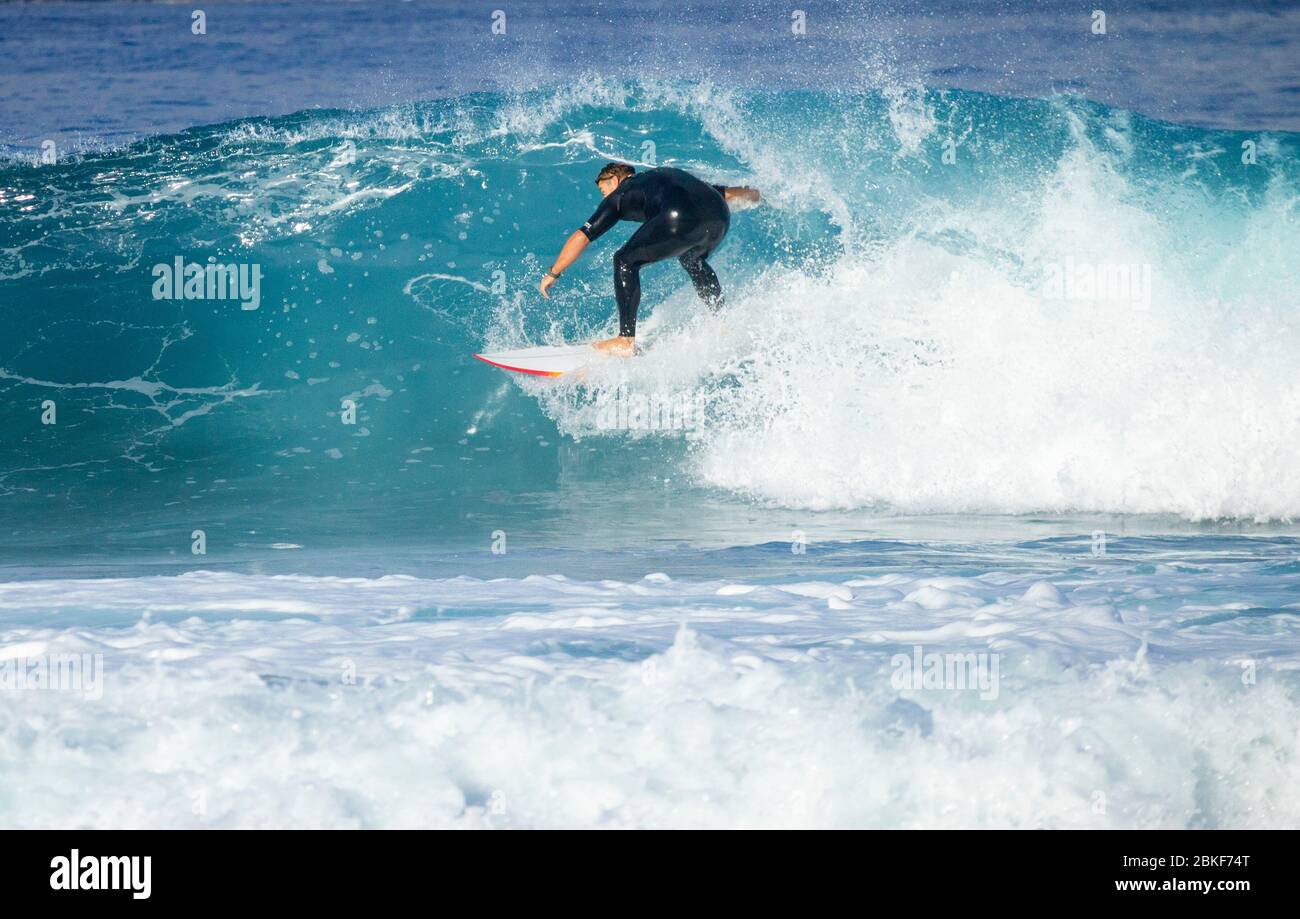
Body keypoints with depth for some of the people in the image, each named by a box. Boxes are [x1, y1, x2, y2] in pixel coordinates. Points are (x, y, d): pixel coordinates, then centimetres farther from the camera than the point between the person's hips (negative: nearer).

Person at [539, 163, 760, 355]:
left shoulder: (620, 195, 22)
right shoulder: (667, 175, 38)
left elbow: (582, 236, 17)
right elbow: (727, 192, 44)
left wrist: (553, 274, 25)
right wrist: (752, 195, 64)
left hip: (681, 219, -7)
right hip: (721, 216, 7)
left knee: (625, 261, 8)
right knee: (692, 260, 37)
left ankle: (626, 341, 3)